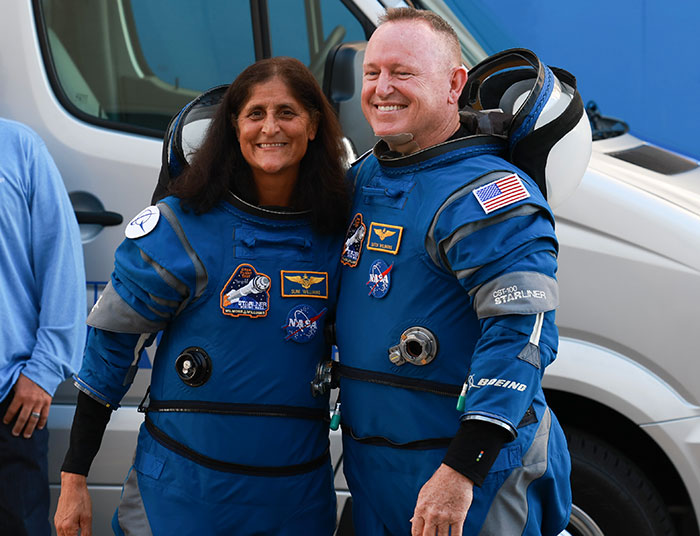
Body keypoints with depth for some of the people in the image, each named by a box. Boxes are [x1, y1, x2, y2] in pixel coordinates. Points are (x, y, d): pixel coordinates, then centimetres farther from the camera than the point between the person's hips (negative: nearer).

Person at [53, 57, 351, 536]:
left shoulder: (339, 232, 1)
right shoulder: (182, 227, -7)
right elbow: (112, 343, -3)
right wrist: (74, 478, -4)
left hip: (298, 498, 3)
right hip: (182, 491, -2)